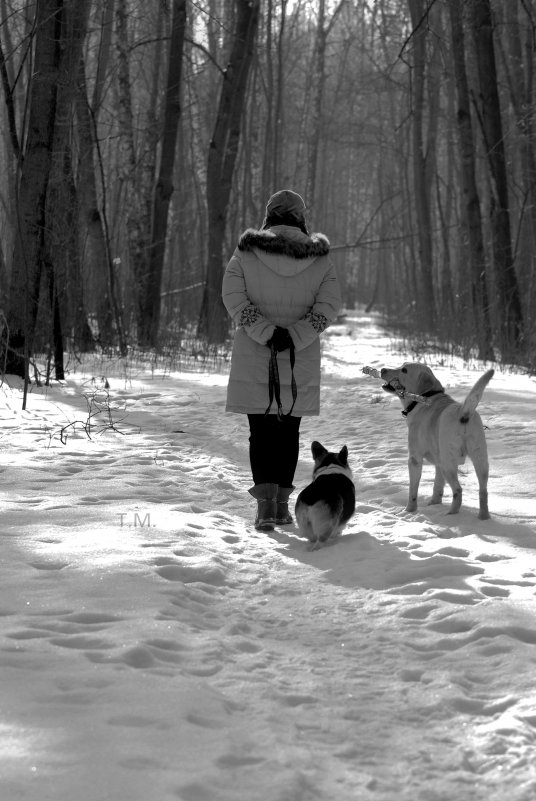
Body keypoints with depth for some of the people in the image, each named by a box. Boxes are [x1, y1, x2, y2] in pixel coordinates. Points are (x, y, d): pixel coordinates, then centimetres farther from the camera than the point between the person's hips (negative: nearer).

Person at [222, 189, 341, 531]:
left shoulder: (247, 253, -1)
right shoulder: (319, 258, 2)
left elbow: (233, 296, -11)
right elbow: (329, 303, -7)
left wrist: (265, 332, -15)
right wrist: (295, 337, -13)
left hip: (253, 358, -1)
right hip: (302, 361, 1)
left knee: (261, 431, 2)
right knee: (289, 431, 13)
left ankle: (265, 502, -12)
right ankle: (282, 504, 15)